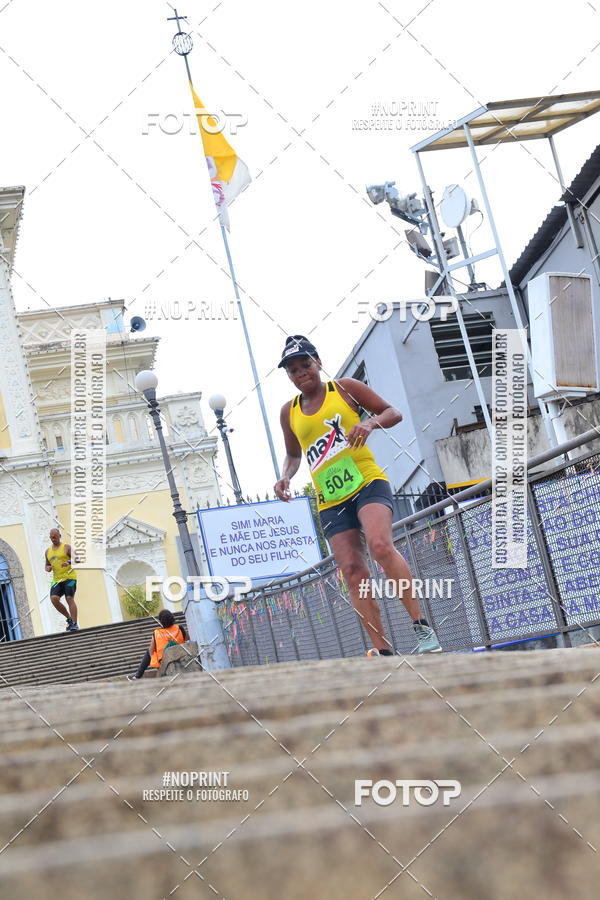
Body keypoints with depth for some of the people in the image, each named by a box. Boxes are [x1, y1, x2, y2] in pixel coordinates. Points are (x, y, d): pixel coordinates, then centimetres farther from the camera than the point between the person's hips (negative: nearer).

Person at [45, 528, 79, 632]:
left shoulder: (67, 547, 2)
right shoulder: (48, 551, 18)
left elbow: (77, 559, -4)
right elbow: (47, 566, 26)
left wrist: (69, 563, -24)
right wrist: (48, 568, 2)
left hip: (69, 577, -5)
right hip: (57, 580, 5)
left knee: (69, 599, -14)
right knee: (54, 599, -16)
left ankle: (74, 624, -12)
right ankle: (69, 618, 0)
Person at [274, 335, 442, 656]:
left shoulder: (344, 388, 5)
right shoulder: (289, 412, 15)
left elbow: (394, 413, 7)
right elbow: (293, 454, 29)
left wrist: (372, 422, -14)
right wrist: (285, 477, 8)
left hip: (368, 482, -4)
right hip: (330, 501, 4)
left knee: (381, 546, -28)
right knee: (353, 571, -8)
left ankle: (422, 627, -23)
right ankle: (383, 651, -8)